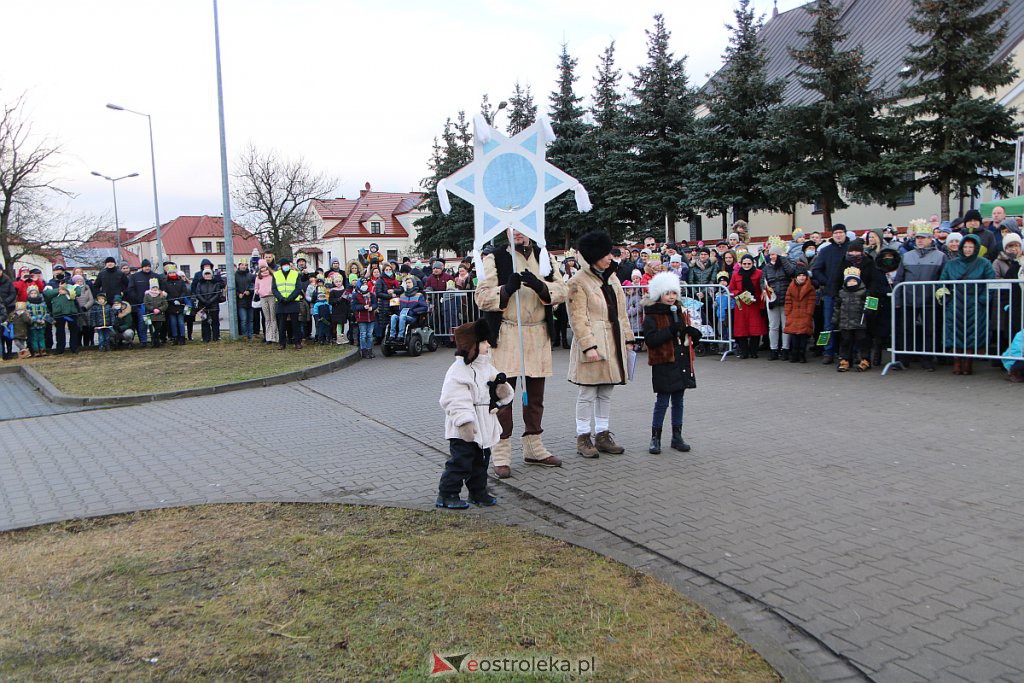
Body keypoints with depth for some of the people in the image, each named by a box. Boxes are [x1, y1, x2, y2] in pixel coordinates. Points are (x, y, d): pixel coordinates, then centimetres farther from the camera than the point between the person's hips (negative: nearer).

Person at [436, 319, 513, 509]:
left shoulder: (487, 367, 10)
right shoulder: (458, 370, -18)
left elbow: (502, 394, 16)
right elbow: (456, 401, -23)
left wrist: (501, 385, -7)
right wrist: (465, 423, -28)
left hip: (485, 427, 8)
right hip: (464, 429, -8)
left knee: (481, 461, 17)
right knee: (461, 461, -4)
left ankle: (478, 492, 31)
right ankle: (447, 495, 8)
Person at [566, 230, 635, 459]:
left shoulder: (611, 277, 13)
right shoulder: (578, 282, -10)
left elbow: (621, 312, 17)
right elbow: (578, 319, -14)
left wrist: (628, 338, 13)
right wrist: (588, 346, -21)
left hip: (613, 344, 7)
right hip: (593, 344, -7)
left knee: (606, 392, 12)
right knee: (588, 393, -1)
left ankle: (602, 435, 21)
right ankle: (583, 437, 10)